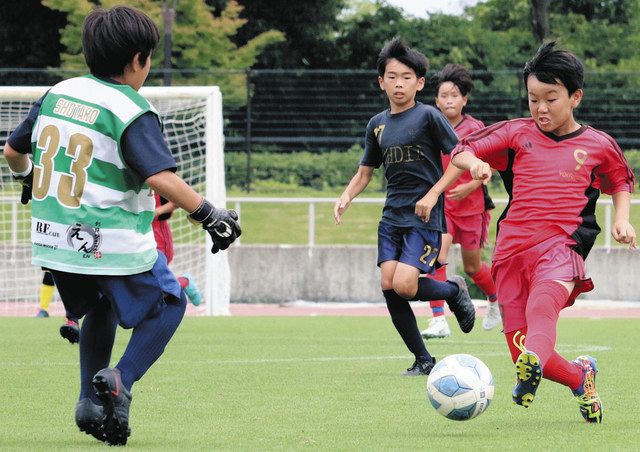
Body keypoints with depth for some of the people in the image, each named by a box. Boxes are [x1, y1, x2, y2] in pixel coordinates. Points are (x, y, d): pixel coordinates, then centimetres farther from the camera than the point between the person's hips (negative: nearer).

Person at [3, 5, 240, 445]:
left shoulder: (58, 94, 6)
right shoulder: (132, 112, -15)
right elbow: (161, 177, -27)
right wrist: (209, 215, -21)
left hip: (55, 240, 7)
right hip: (115, 245, -6)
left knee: (101, 307, 30)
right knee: (169, 304, 14)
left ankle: (92, 400, 23)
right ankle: (121, 380, -5)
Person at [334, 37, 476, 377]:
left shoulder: (428, 116, -5)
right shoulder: (377, 125, 12)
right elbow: (365, 172, 22)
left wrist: (433, 194, -16)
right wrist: (346, 197, 3)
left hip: (425, 217, -6)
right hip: (392, 216, 6)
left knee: (404, 284, -21)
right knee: (388, 285, -7)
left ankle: (454, 291, 12)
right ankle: (423, 361, 4)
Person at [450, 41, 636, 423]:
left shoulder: (599, 145, 11)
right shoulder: (517, 134, 12)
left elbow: (622, 183, 29)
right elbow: (461, 152, 14)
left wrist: (623, 219, 11)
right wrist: (474, 163, -9)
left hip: (561, 246, -3)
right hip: (513, 247, 3)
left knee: (543, 304, -38)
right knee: (522, 354, -2)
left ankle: (533, 364, -67)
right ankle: (581, 376, 27)